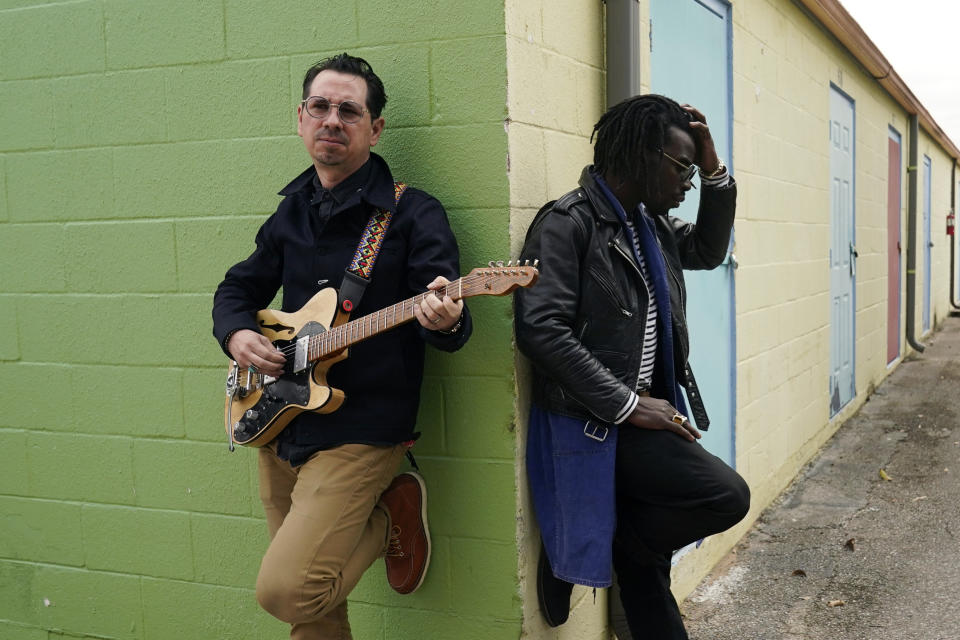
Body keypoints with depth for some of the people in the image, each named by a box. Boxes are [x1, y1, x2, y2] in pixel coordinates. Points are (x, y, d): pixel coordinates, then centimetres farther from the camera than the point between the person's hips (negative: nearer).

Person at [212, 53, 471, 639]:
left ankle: (390, 518, 6)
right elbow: (239, 288, 20)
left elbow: (449, 319, -12)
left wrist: (445, 321, -36)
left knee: (287, 590, -16)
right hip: (280, 423, 6)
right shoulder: (292, 211, 10)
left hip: (362, 432, -6)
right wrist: (237, 332, -1)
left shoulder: (411, 213, -7)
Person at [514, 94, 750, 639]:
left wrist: (714, 170, 12)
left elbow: (708, 250, 28)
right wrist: (627, 404, -20)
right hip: (594, 427, -9)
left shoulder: (651, 225, 12)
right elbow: (541, 329, -22)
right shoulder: (568, 223, -15)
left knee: (646, 559, 14)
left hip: (643, 415, 9)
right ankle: (575, 553, -2)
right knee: (727, 495, -17)